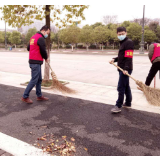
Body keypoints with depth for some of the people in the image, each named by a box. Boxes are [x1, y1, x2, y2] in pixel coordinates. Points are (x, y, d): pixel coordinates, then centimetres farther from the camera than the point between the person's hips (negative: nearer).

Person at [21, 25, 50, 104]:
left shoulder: (33, 37, 16)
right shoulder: (41, 38, -13)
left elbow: (28, 48, 21)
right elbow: (43, 51, -14)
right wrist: (46, 58, 4)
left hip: (32, 61, 10)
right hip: (36, 62, -10)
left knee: (39, 79, 15)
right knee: (34, 80, -5)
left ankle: (39, 96, 23)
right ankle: (25, 97, 3)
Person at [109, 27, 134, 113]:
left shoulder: (129, 42, -11)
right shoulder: (122, 43, 19)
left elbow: (129, 57, -21)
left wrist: (126, 69, -28)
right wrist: (114, 59, 6)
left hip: (125, 69, -10)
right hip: (121, 68, 10)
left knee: (121, 87, -7)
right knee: (126, 86, 16)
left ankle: (118, 106, -1)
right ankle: (128, 103, 28)